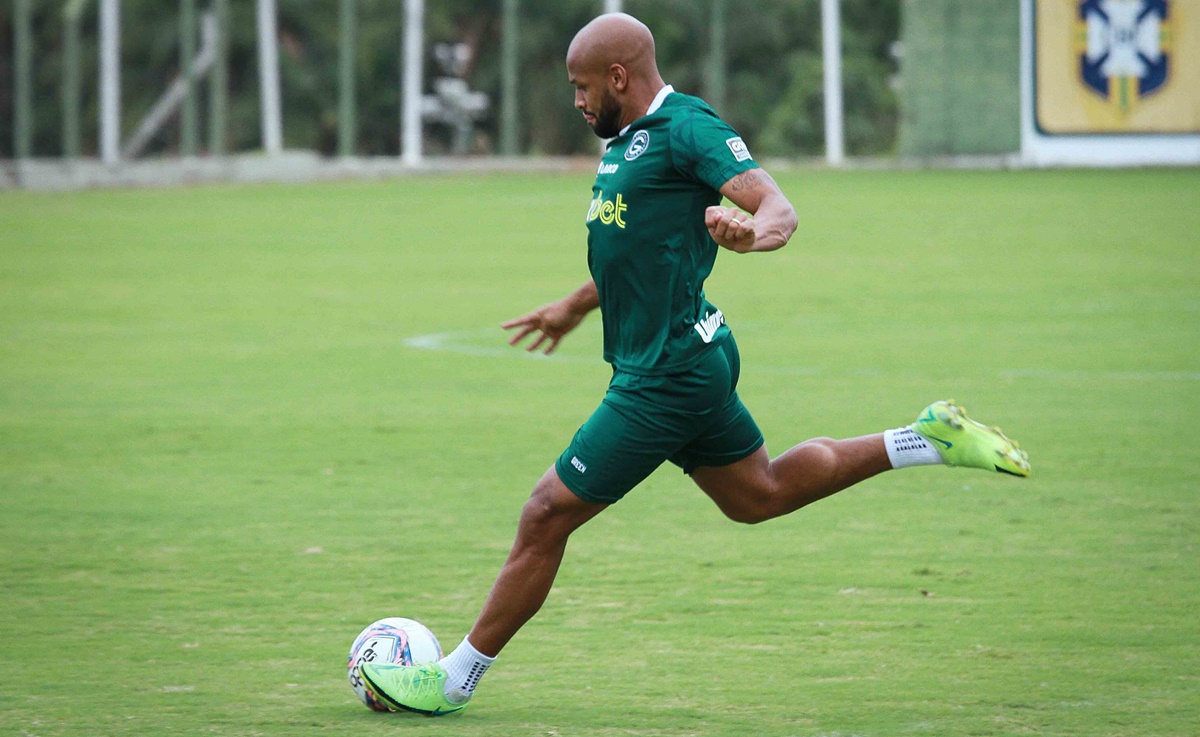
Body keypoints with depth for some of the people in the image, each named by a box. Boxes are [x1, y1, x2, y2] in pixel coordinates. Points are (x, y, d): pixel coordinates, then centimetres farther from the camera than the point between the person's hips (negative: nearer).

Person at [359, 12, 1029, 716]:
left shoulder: (687, 128, -15)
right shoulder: (629, 137, 14)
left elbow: (779, 208, -24)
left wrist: (751, 232, -47)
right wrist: (574, 307, 39)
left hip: (667, 377, -10)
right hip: (683, 361, 10)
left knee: (548, 515, -5)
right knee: (760, 494, 21)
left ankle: (454, 682, 3)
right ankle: (927, 439, 21)